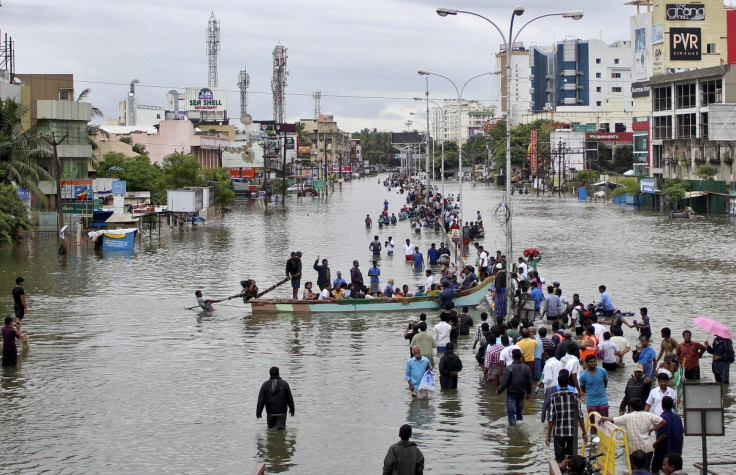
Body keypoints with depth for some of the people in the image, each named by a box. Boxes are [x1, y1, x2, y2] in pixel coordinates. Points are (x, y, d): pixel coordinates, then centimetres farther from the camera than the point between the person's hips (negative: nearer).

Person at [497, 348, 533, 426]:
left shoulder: (509, 368, -18)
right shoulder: (526, 368, -4)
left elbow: (504, 382, -16)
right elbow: (529, 382, 4)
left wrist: (498, 391, -1)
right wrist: (529, 392, 17)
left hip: (511, 393, -4)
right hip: (521, 393, 4)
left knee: (511, 411, 4)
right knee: (519, 409, 20)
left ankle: (512, 423, 2)